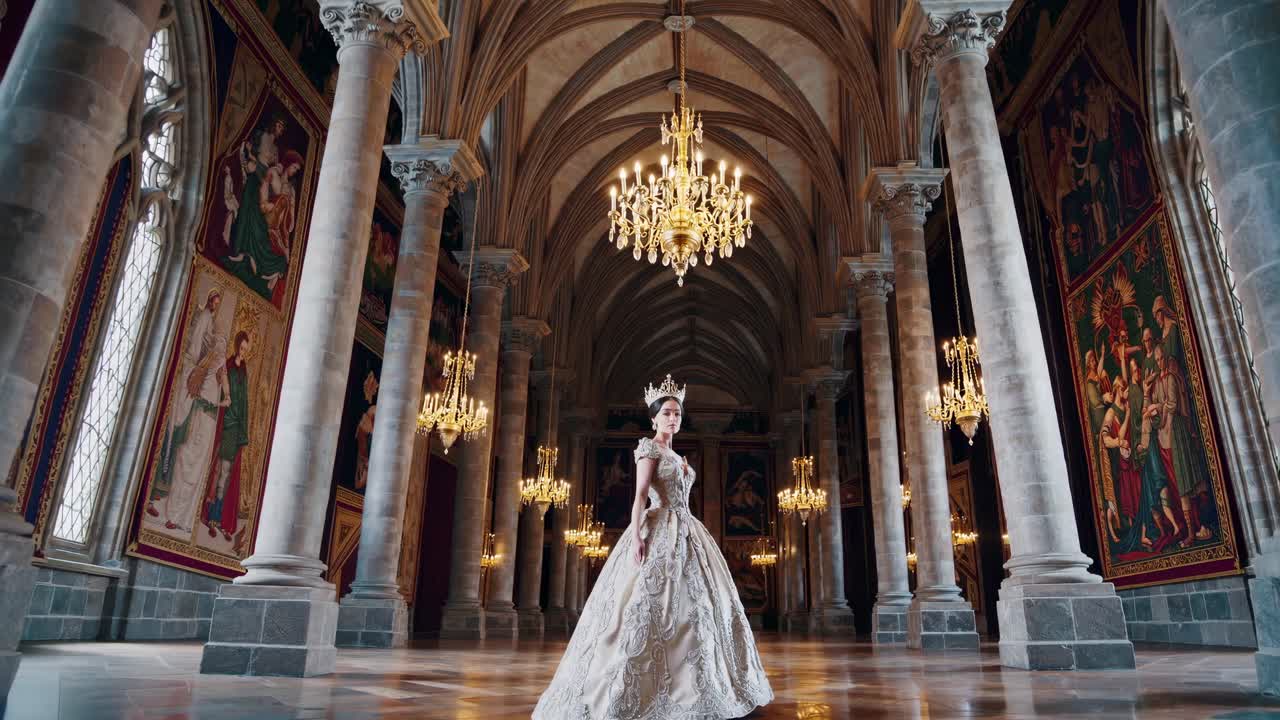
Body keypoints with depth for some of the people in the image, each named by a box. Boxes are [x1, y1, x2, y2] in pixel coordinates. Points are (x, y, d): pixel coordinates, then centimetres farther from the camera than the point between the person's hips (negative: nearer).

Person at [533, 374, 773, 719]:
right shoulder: (649, 448, -4)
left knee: (693, 604, 6)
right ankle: (620, 692, -6)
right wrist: (637, 536, -23)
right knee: (649, 604, -13)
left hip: (684, 533, 9)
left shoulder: (674, 456, 21)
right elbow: (640, 495, -13)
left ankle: (681, 688, 14)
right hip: (658, 532, -9)